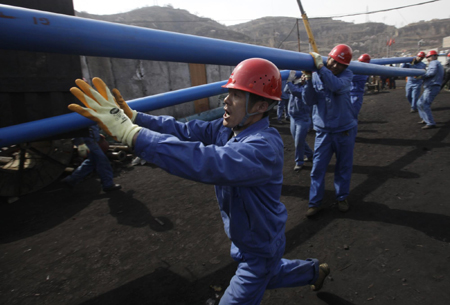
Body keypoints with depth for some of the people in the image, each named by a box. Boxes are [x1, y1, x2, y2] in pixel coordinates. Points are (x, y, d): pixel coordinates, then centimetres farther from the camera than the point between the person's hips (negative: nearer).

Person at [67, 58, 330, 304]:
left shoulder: (264, 146, -37)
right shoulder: (228, 127, -9)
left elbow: (205, 161, -50)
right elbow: (187, 130, -14)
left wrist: (129, 132, -51)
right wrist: (134, 117, -26)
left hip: (260, 248, -8)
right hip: (245, 238, 8)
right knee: (264, 274, 34)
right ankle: (315, 270, 58)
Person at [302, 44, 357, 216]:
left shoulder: (346, 75, -5)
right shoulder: (316, 76, -2)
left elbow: (337, 86, -29)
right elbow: (309, 101, -8)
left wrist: (320, 66, -29)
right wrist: (309, 80, -20)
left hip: (345, 130, 0)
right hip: (323, 130, 0)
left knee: (343, 167, 13)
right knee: (318, 168, 1)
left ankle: (342, 197, 32)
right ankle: (315, 202, 14)